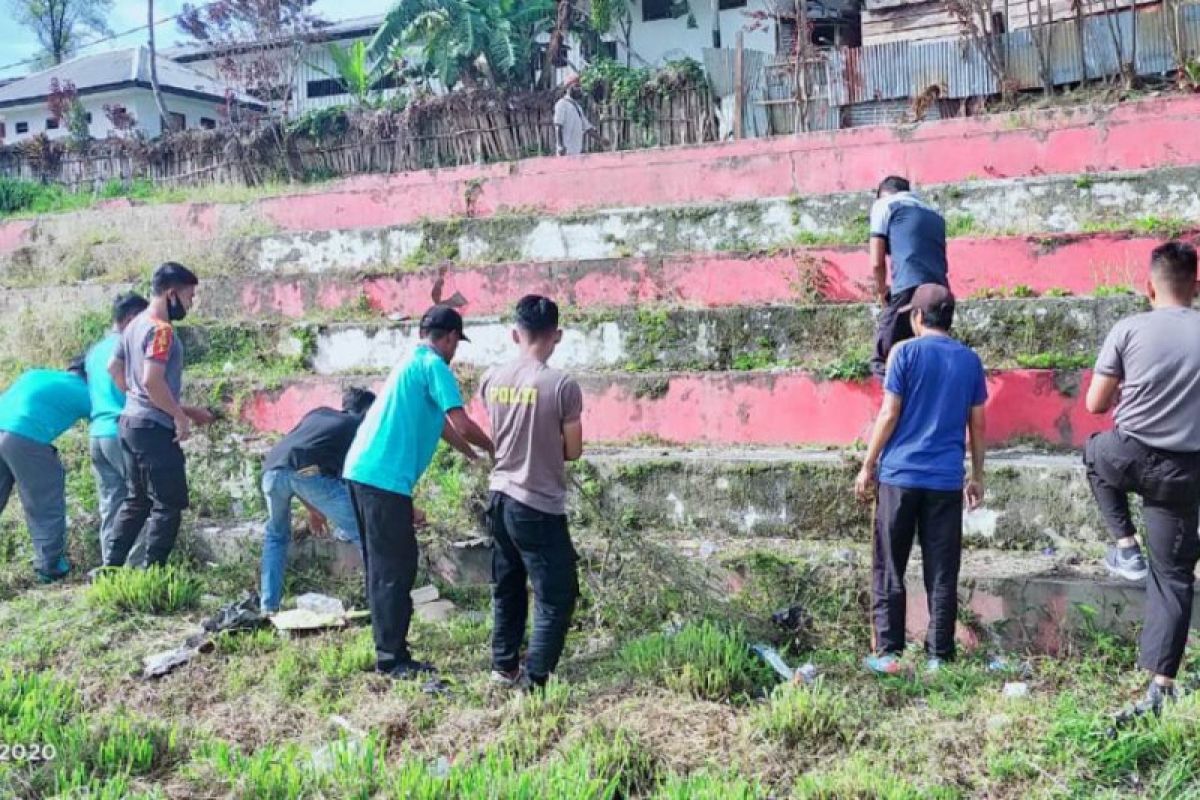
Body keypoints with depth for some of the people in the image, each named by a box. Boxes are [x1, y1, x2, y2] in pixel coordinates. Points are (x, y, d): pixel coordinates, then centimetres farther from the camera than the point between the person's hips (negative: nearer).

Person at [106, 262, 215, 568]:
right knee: (168, 505, -3)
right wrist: (181, 415, -18)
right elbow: (152, 380, -27)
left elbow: (114, 368, 23)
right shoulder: (161, 329, -17)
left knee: (136, 501, 17)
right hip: (154, 428, -10)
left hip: (131, 421, 10)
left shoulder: (136, 325, 13)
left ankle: (111, 566, 19)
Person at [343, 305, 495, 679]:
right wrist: (495, 450, 7)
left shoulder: (411, 363, 22)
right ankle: (393, 657, 0)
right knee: (396, 567, -4)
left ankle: (388, 651, 23)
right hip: (385, 477, -10)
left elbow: (441, 424, 32)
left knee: (382, 564, 15)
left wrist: (476, 456, 41)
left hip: (362, 470, 10)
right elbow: (462, 425, -12)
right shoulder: (434, 365, -6)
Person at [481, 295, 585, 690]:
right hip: (540, 507, -6)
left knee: (507, 588, 21)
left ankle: (504, 667, 31)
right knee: (556, 597, 5)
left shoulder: (491, 380, -1)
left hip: (500, 497, 6)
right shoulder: (562, 385, -16)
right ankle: (534, 680, 5)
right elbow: (573, 451, -6)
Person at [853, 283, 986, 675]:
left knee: (889, 570, 5)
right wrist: (977, 476, 18)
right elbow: (977, 424, 9)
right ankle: (938, 655, 10)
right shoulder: (970, 359, 8)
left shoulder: (906, 352, -3)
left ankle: (888, 653, 4)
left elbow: (889, 415, -6)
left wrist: (868, 466, 1)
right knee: (942, 574, 7)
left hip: (900, 475, -3)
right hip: (947, 480, 3)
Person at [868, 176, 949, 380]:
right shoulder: (935, 215, 29)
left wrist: (882, 291, 21)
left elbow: (877, 263, 4)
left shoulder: (884, 204, 12)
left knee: (883, 363, 2)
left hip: (908, 292, -6)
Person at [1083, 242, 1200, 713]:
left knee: (1095, 452, 36)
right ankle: (1161, 686, 9)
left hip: (1130, 457, -1)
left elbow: (1095, 404, 0)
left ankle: (1125, 546, 23)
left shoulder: (1129, 329, -6)